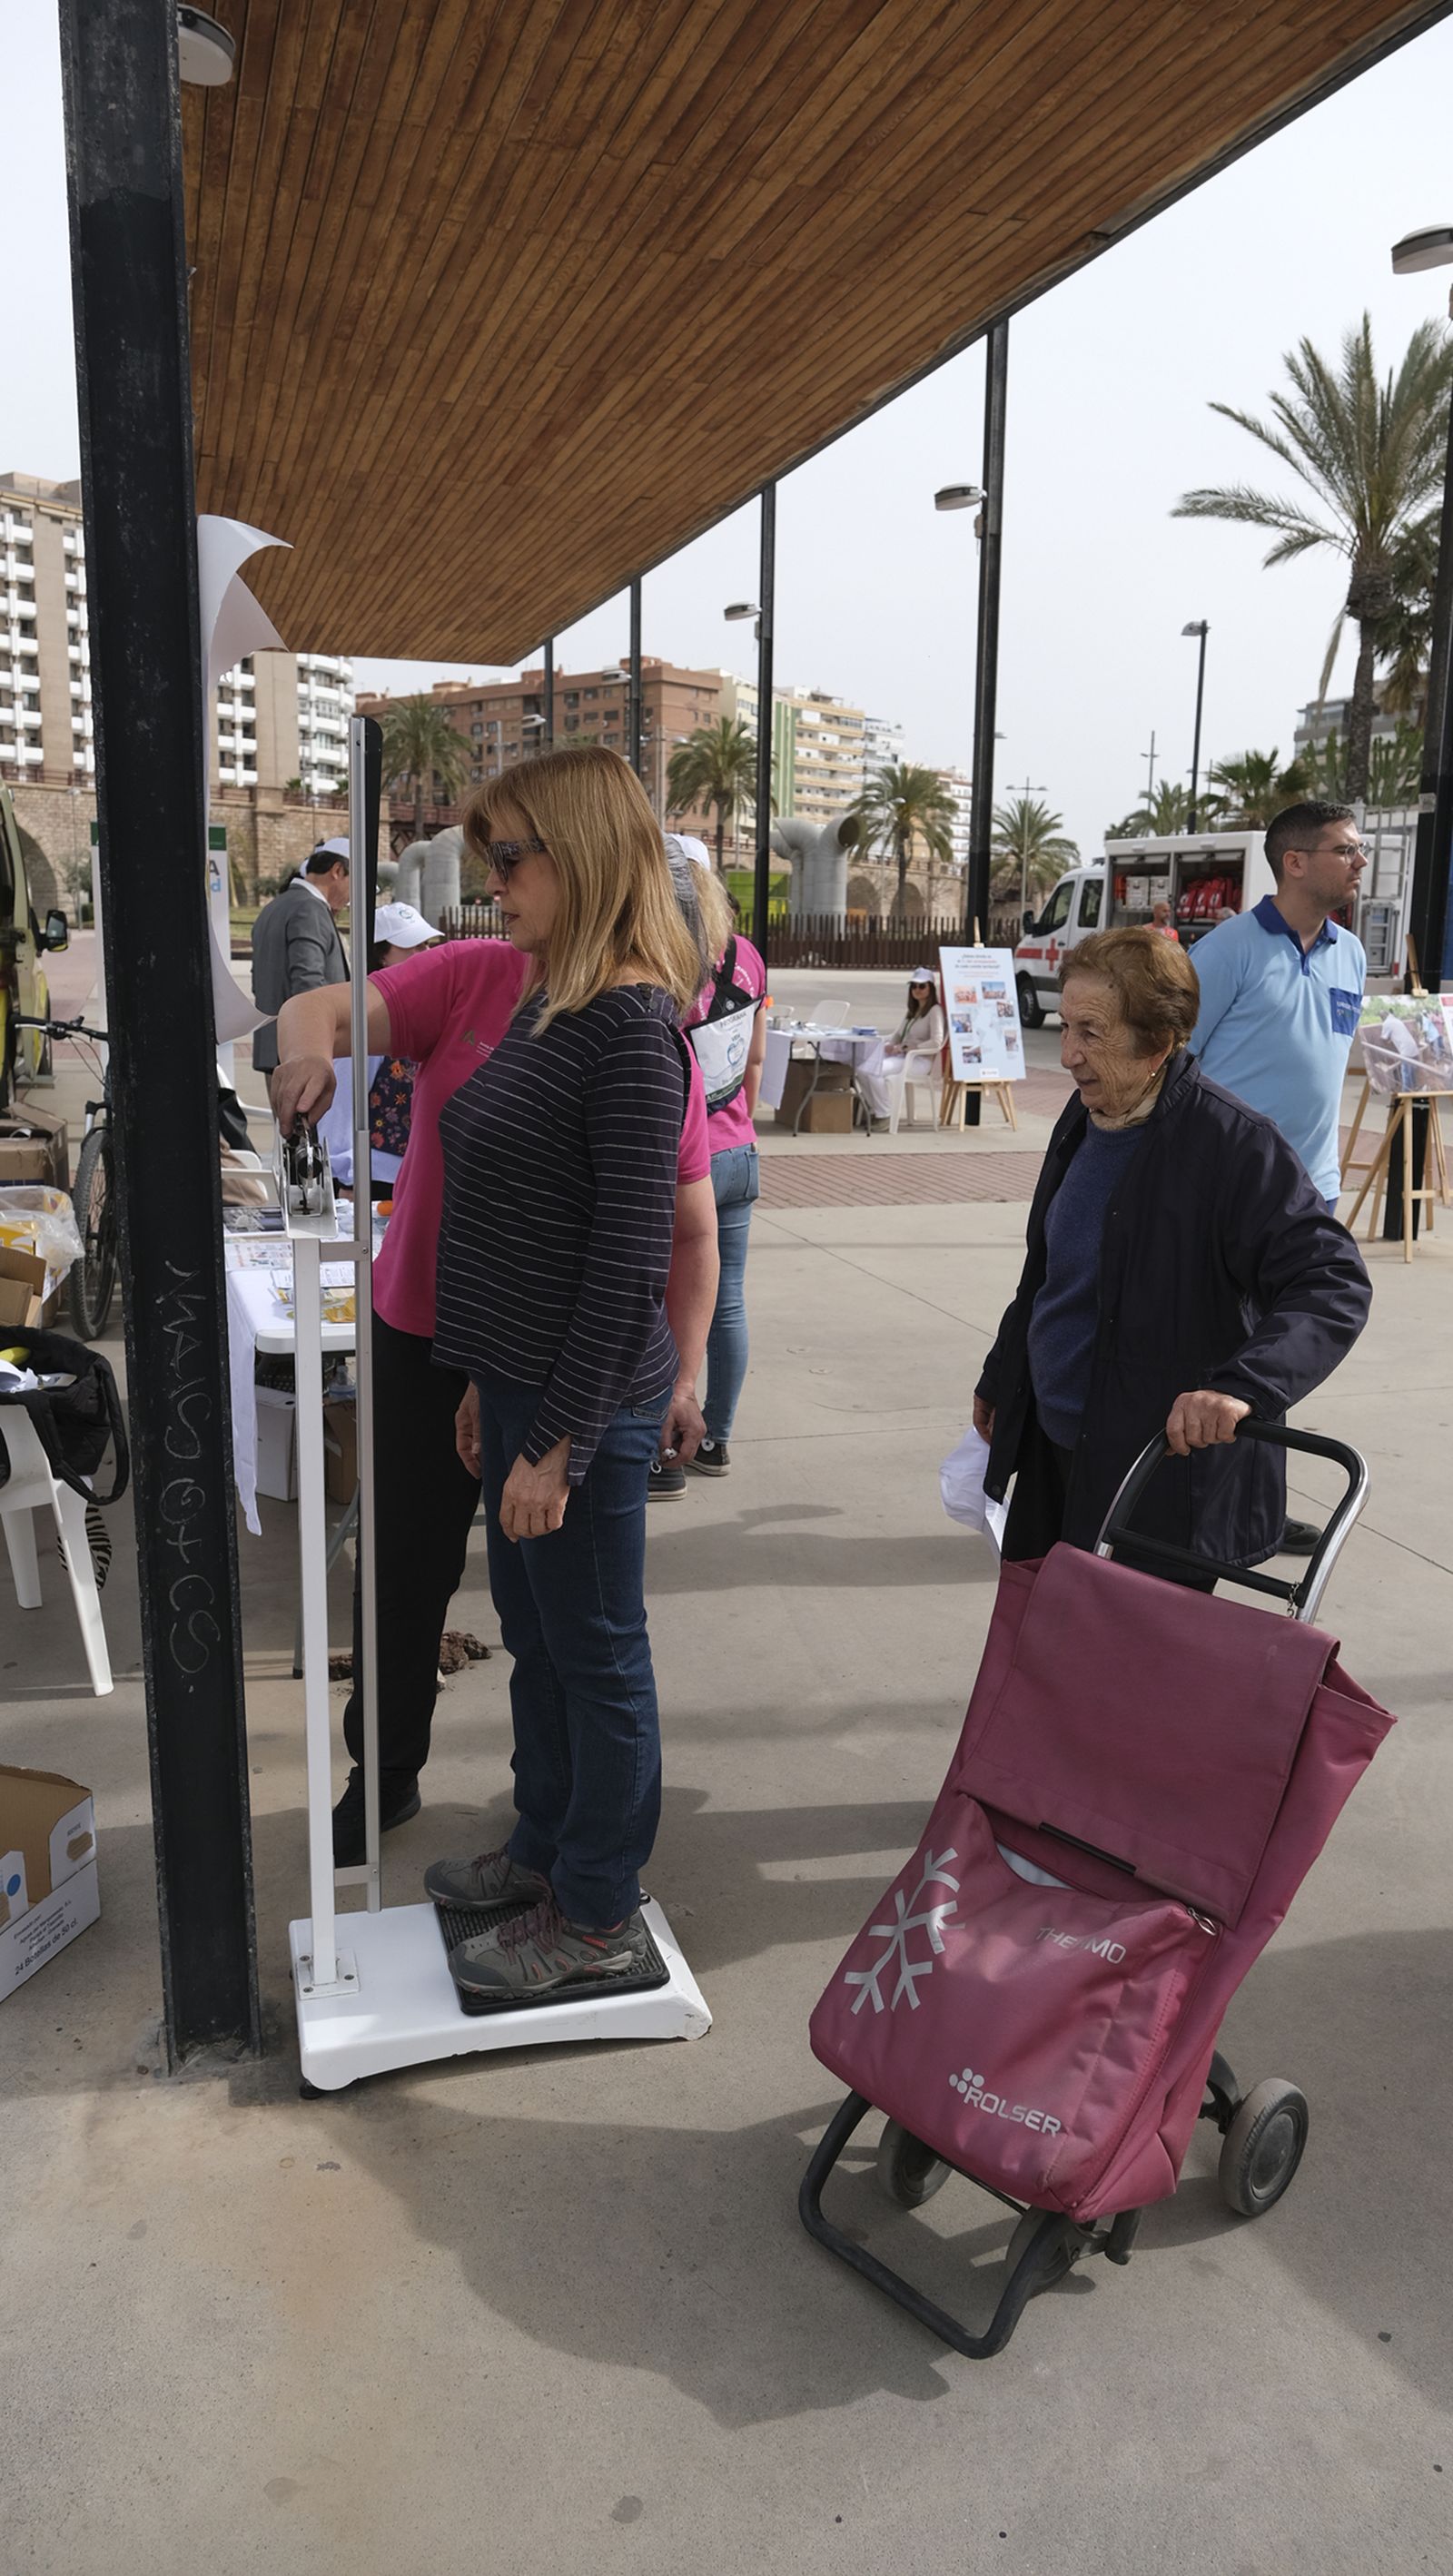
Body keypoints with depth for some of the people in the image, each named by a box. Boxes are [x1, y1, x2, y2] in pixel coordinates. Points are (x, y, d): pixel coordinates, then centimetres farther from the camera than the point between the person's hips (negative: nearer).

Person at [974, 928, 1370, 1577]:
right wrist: (1000, 1377, 27)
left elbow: (1335, 1286, -24)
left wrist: (1243, 1384, -39)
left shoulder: (1235, 1145, -20)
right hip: (1055, 1454, 8)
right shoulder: (1084, 1120, 5)